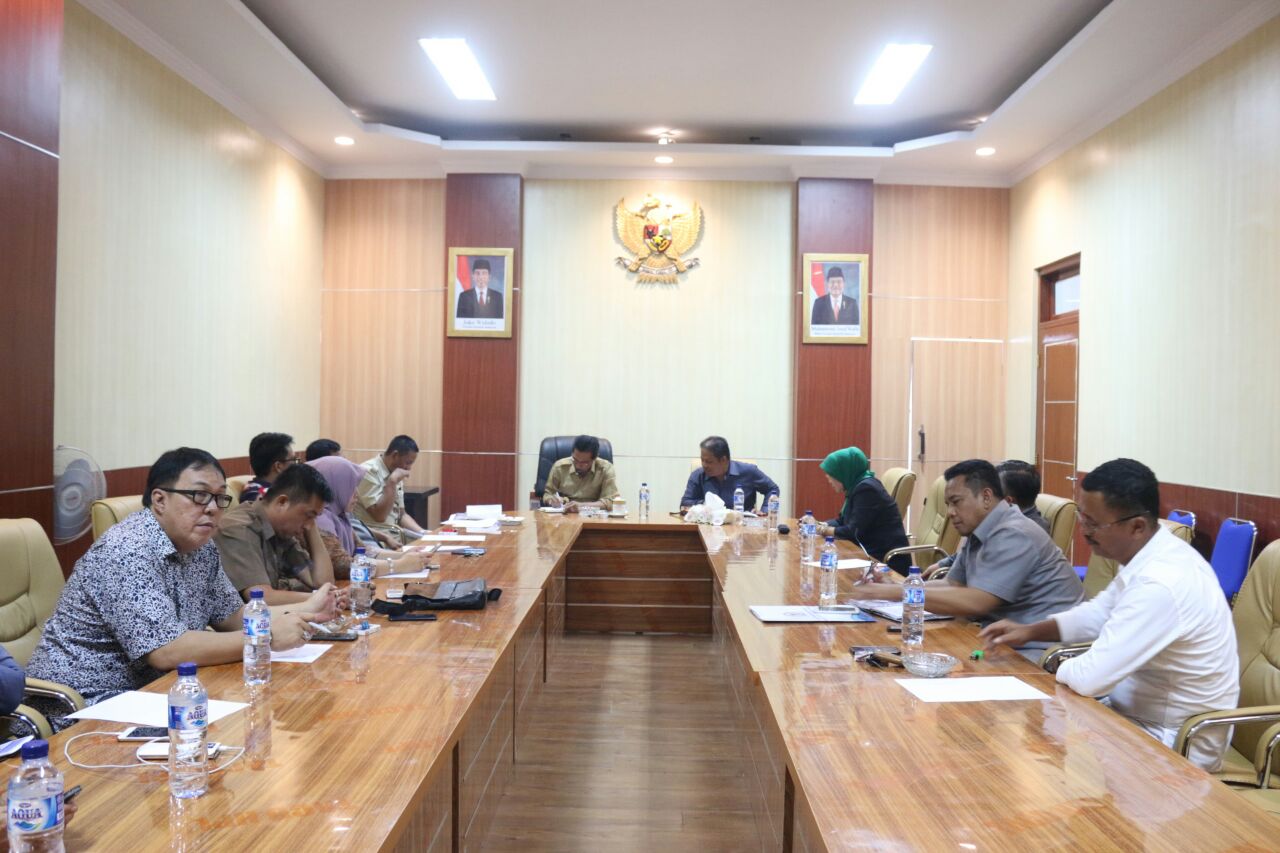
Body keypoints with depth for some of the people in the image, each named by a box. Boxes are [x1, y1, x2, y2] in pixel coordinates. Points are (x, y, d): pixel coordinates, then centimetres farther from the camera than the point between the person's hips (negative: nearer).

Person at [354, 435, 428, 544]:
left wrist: (423, 532, 1)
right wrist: (392, 482, -20)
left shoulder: (393, 475, 11)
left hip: (394, 533, 8)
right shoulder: (368, 471, -15)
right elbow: (379, 516, -21)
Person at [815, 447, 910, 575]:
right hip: (873, 555, 9)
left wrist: (827, 530, -7)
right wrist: (820, 525, 2)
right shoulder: (856, 487, 12)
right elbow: (842, 520, 18)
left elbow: (853, 532, -21)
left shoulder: (866, 489, -18)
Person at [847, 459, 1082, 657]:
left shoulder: (1013, 535, -18)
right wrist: (894, 587, -2)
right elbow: (952, 584, 13)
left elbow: (975, 602, -26)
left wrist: (897, 593, -23)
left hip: (1041, 648, -9)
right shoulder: (978, 535, 13)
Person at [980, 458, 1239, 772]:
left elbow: (1090, 678, -32)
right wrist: (1031, 631, 4)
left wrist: (1057, 666, -10)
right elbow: (1100, 612, 16)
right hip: (1141, 710, 8)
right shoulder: (1149, 554, -2)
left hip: (1175, 742, -8)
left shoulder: (1161, 584, -33)